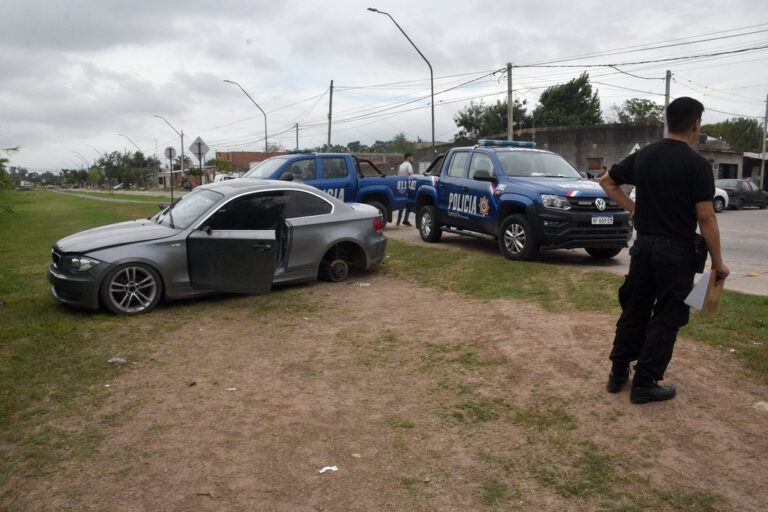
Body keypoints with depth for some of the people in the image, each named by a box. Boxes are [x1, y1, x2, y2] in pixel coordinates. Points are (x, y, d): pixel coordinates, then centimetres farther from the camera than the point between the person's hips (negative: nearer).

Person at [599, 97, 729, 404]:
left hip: (643, 245, 6)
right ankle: (645, 385, 7)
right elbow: (705, 217, -14)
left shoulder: (643, 156, 5)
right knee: (666, 318, 3)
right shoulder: (697, 165, -13)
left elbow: (606, 182, 13)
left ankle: (618, 374, 22)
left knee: (634, 311, 15)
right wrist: (717, 262, -6)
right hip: (676, 251, -6)